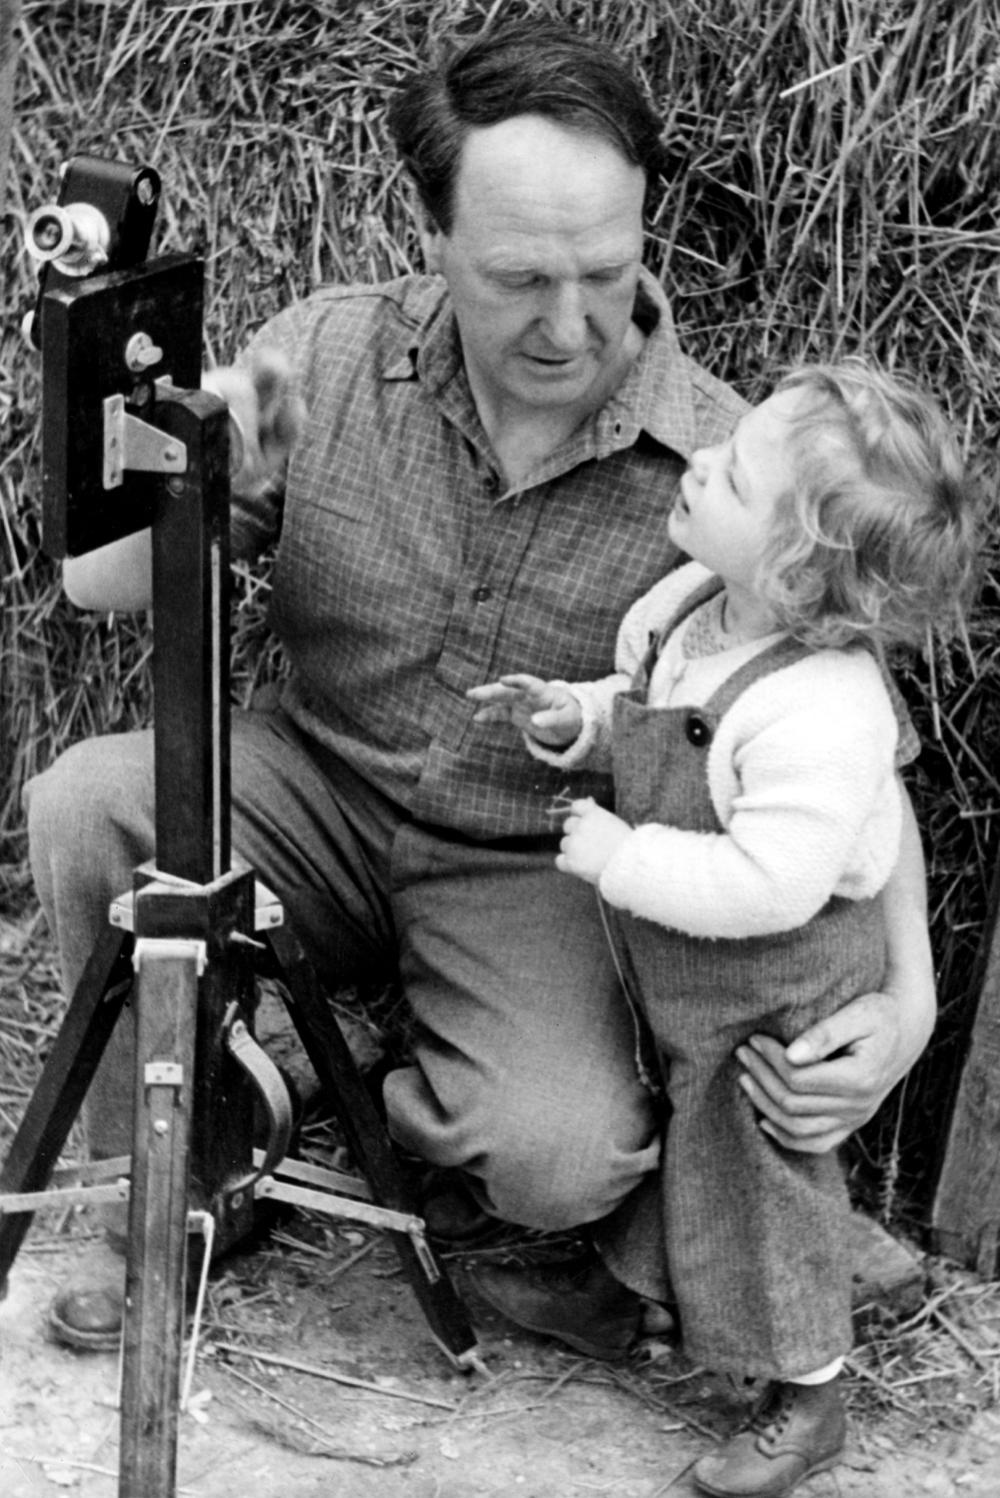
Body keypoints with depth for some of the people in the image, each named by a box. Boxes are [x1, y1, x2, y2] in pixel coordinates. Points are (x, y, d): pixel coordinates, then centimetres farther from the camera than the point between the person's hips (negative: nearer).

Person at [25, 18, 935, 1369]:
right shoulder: (330, 356, -12)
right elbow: (95, 582, -9)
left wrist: (905, 998, -24)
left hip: (540, 869, -2)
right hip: (321, 791, 2)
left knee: (564, 1162, -27)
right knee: (82, 806, -24)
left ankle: (366, 1105, 10)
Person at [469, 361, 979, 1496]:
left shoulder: (818, 714, -37)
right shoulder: (688, 611, -9)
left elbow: (767, 885, -37)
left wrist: (622, 859, -29)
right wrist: (570, 719, -6)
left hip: (774, 985, -8)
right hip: (675, 969, 8)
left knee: (755, 1176, 9)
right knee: (686, 1143, 25)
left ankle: (806, 1398, 29)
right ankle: (675, 1299, 48)